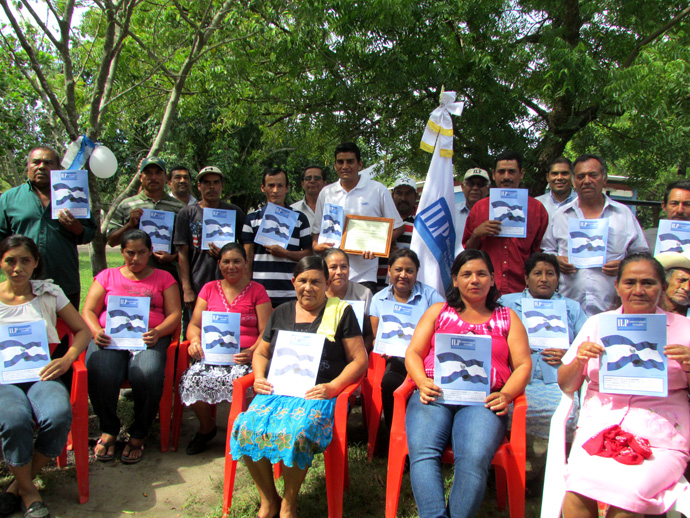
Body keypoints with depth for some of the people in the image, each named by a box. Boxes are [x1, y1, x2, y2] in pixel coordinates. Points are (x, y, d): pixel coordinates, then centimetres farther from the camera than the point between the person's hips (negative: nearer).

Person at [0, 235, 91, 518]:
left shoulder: (49, 292, 12)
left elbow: (83, 330, 12)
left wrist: (67, 359, -8)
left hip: (43, 373, 1)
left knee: (58, 417, -31)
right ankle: (29, 492, -8)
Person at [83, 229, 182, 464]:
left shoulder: (163, 278, 19)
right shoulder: (107, 276, 24)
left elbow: (174, 314, 8)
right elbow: (89, 311, 13)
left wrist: (158, 332, -14)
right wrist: (96, 332, -10)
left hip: (149, 337, -1)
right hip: (110, 336, 1)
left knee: (148, 374, -35)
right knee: (100, 374, -32)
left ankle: (138, 434, -10)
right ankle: (109, 429, -3)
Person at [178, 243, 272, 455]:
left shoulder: (257, 290, 10)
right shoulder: (209, 288, 19)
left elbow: (266, 332, 2)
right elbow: (195, 324, 14)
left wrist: (252, 352, -17)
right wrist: (195, 340, -10)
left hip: (244, 355, -3)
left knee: (240, 380, -35)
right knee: (193, 378, -28)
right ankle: (207, 427, 4)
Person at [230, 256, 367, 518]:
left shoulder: (341, 312, 7)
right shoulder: (281, 314, 20)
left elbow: (360, 359, 4)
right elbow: (261, 353, 26)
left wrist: (332, 387, -9)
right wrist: (259, 378, 5)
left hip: (317, 394, -4)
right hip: (276, 390, 4)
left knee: (296, 433, -34)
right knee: (246, 428, -25)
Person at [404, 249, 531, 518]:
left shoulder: (507, 318, 23)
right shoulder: (438, 311, 25)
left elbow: (523, 364, 14)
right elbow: (413, 353, 16)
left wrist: (506, 395, -7)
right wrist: (422, 383, -6)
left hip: (483, 398, -1)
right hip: (435, 393, 1)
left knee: (474, 458, -32)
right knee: (422, 452, -30)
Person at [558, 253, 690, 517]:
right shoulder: (596, 323, 12)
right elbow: (566, 386, 12)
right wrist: (578, 361, -9)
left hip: (661, 438, -1)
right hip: (598, 427, 1)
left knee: (627, 493, -29)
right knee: (577, 490, -27)